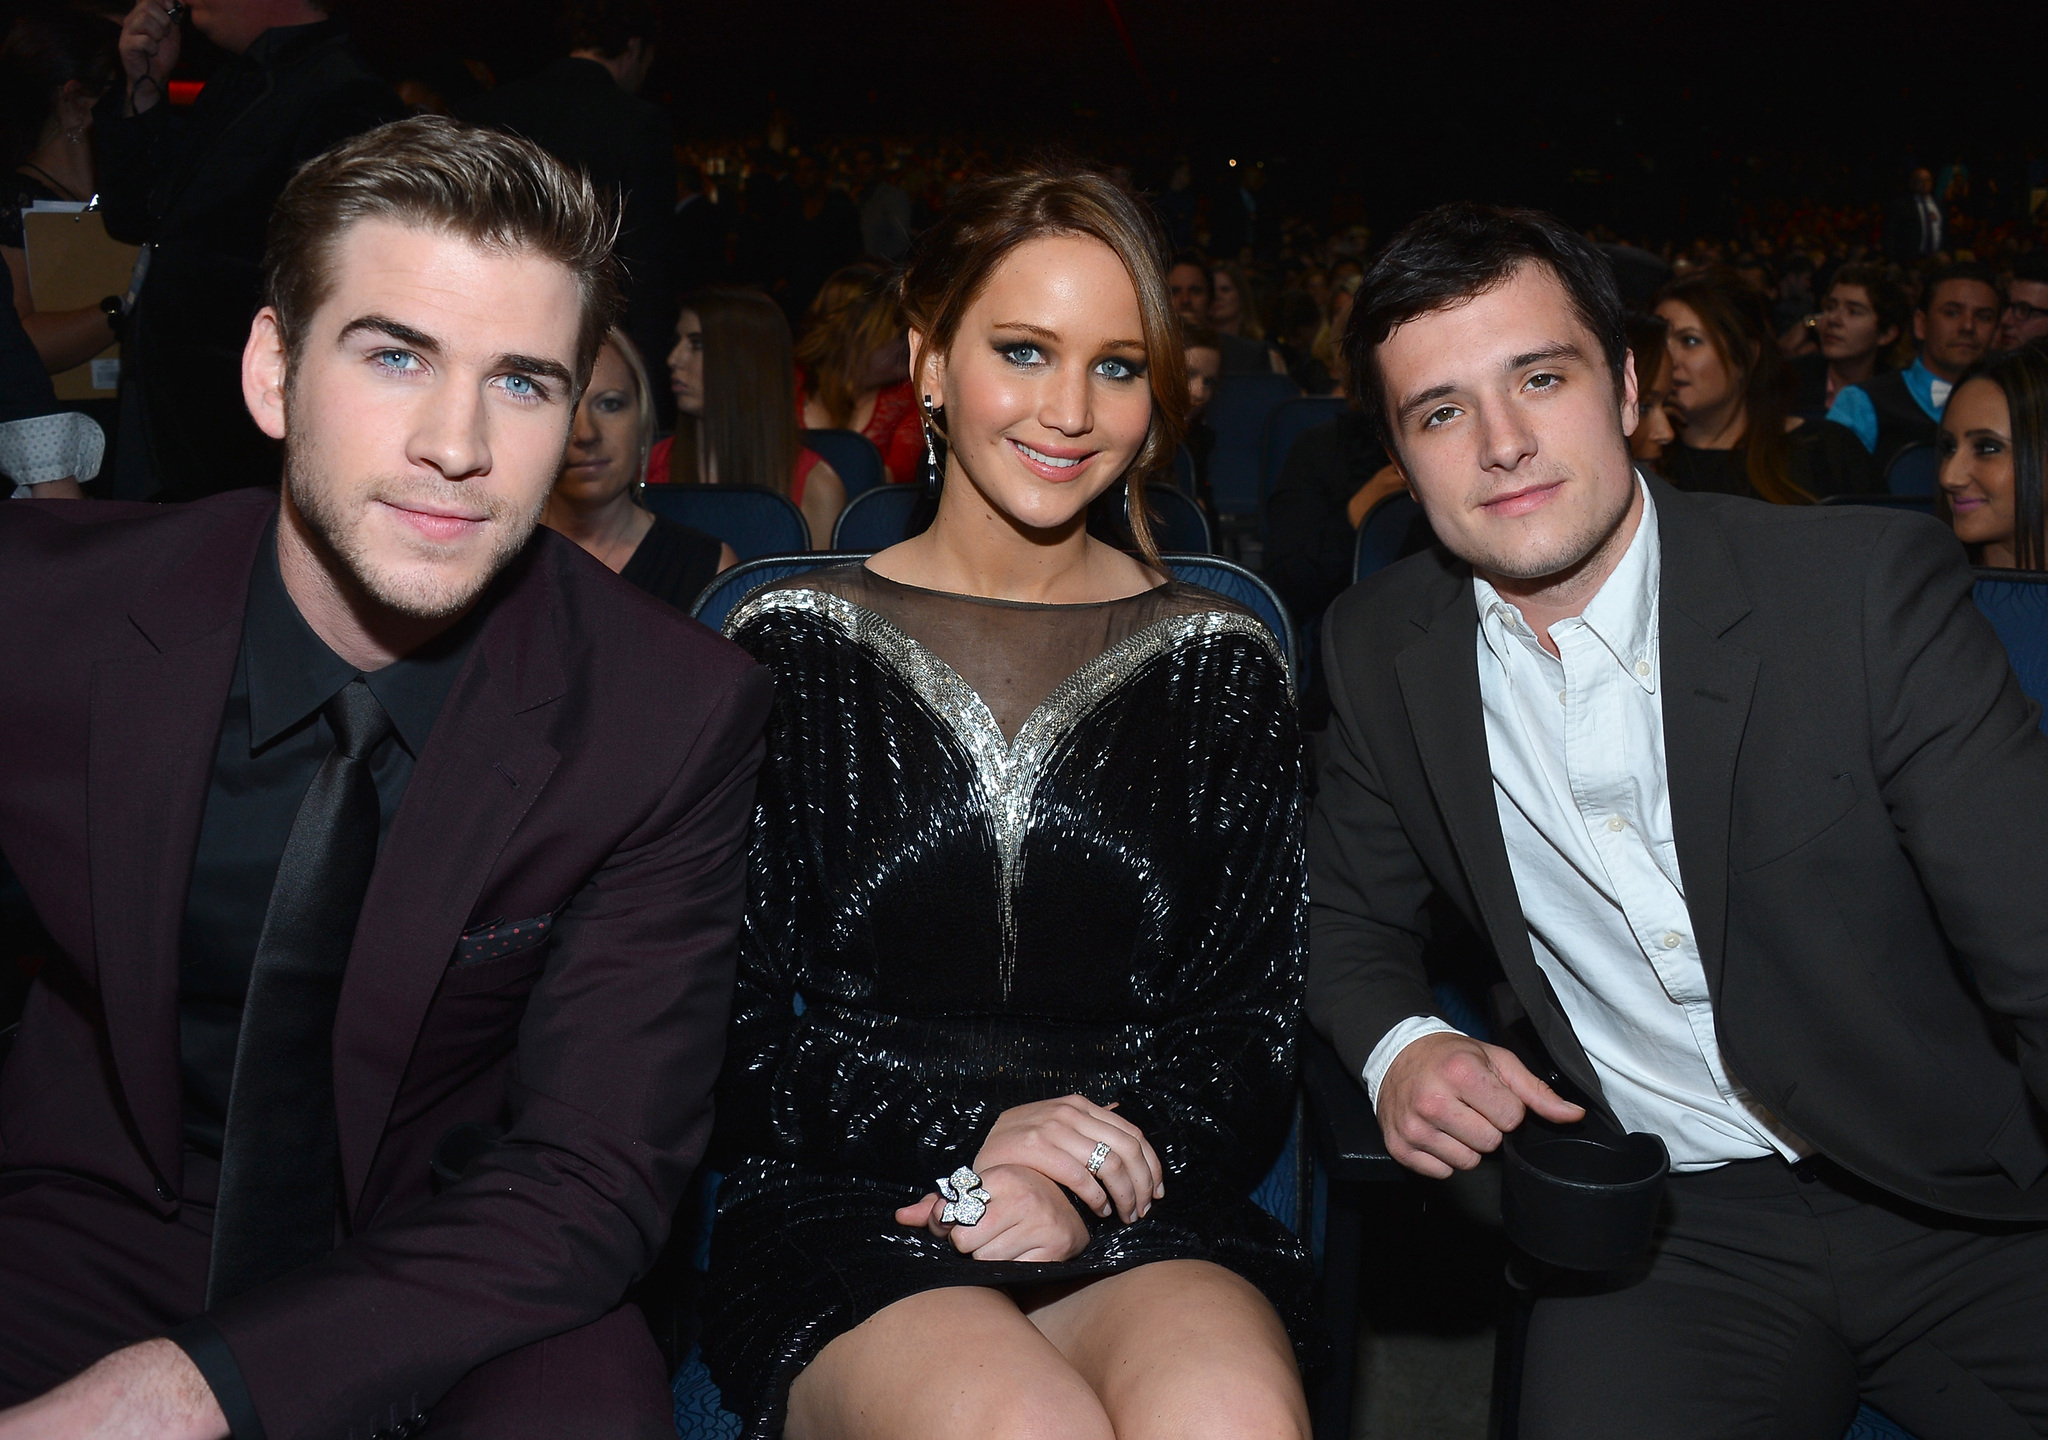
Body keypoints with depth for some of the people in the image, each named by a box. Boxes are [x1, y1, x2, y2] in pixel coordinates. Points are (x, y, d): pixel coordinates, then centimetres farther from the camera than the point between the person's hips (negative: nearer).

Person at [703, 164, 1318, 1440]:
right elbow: (726, 1035, 2)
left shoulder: (1220, 662, 10)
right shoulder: (791, 645, 5)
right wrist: (967, 1126, -11)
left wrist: (1104, 1171, -10)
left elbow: (1254, 1023, 8)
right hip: (844, 1222, -1)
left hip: (1146, 1225, 2)